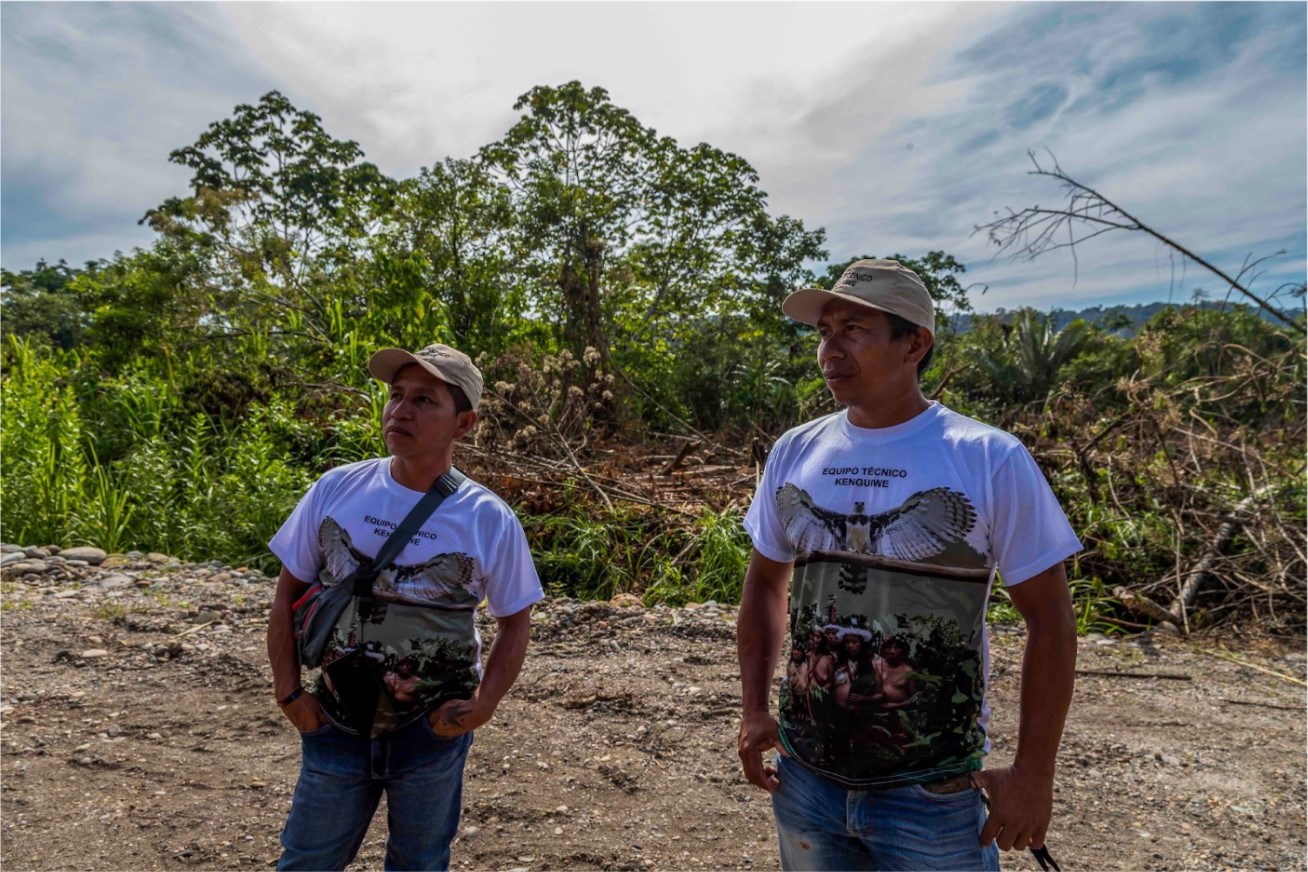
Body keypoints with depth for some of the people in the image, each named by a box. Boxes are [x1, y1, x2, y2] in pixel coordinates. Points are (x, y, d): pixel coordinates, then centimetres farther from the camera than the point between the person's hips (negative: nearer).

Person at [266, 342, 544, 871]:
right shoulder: (336, 490, -9)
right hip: (337, 723, 2)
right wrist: (288, 691, -3)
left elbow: (515, 620, -2)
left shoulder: (489, 521, -14)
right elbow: (289, 593, 2)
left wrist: (483, 704, -13)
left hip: (432, 731, -1)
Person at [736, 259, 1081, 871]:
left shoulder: (991, 460, -13)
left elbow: (1049, 617, -7)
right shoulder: (794, 452, -2)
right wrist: (754, 710, 4)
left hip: (934, 794, -3)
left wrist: (1033, 772, -7)